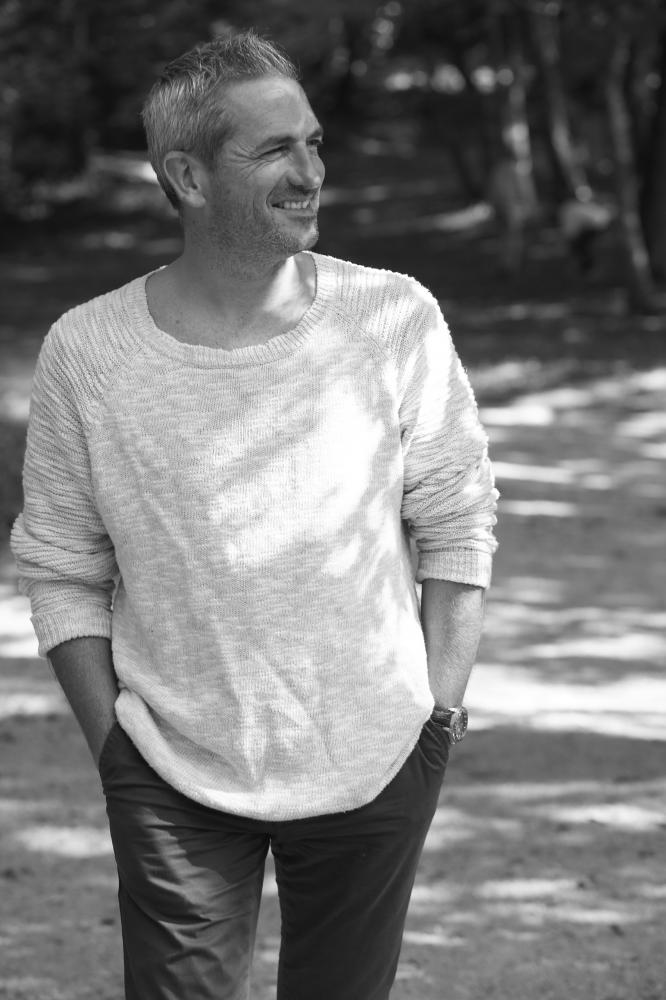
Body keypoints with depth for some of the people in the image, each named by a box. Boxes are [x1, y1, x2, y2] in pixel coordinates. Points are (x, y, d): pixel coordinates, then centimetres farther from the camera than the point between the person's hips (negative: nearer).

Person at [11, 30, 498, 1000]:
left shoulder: (396, 320, -6)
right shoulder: (86, 354, -7)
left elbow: (458, 522, 3)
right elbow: (61, 571, 2)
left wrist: (441, 712, 0)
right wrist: (113, 744, -2)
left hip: (377, 770, 1)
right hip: (175, 778, -1)